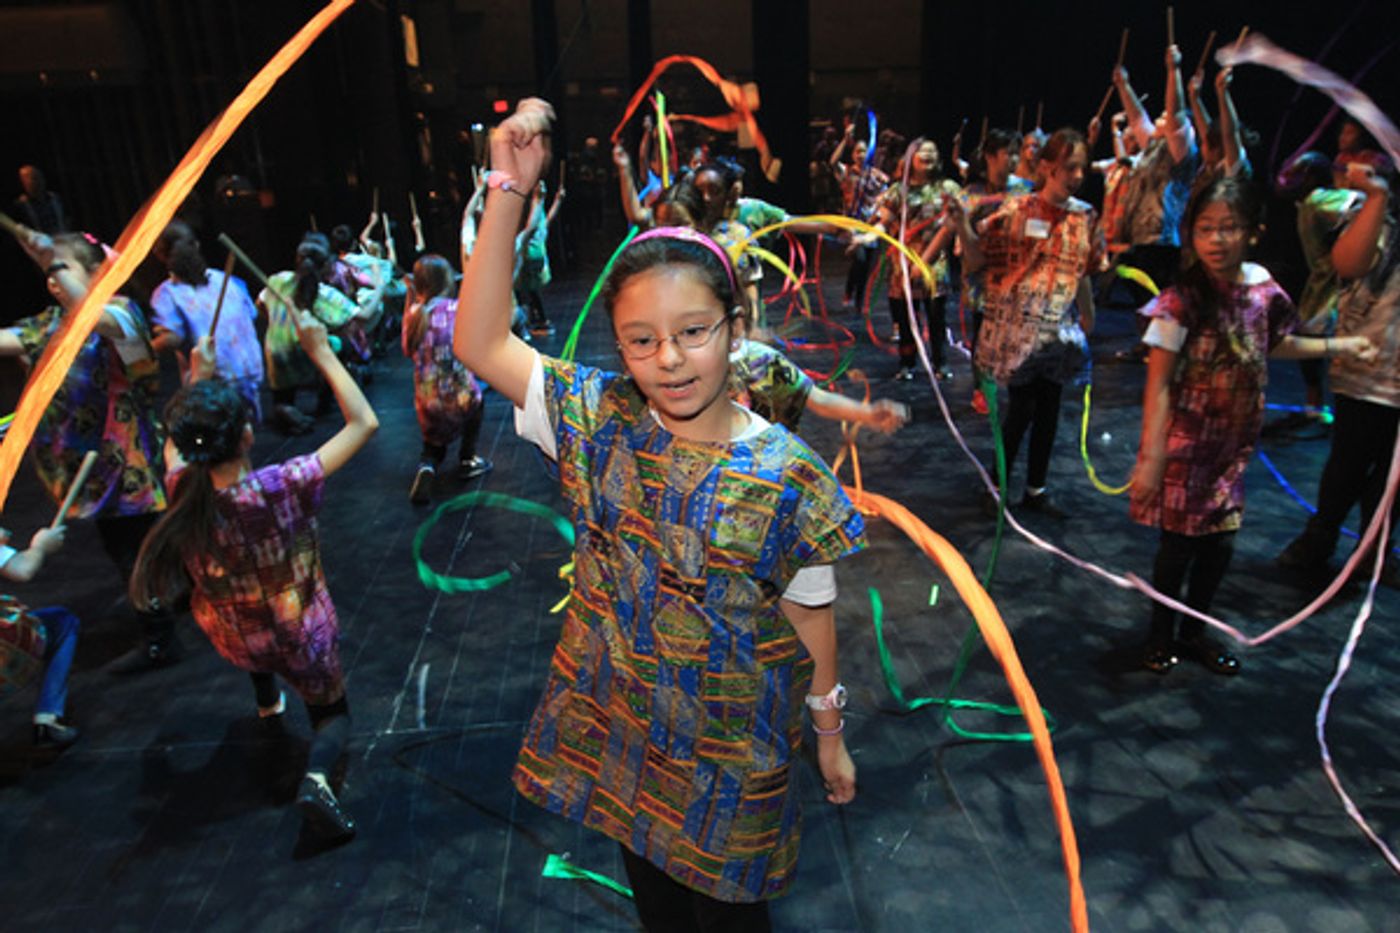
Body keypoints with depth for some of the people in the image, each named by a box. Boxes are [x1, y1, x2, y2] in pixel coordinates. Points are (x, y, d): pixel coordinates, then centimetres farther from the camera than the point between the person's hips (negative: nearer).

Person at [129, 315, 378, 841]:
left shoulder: (183, 488, -21)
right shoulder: (282, 488, -33)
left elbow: (175, 443, 6)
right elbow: (364, 424, -26)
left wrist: (199, 378, 3)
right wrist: (322, 353, -23)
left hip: (233, 640, 4)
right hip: (302, 637, -4)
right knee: (332, 714, 19)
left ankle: (268, 703, 49)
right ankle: (316, 778, -12)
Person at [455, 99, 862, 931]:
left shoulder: (786, 474, -20)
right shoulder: (599, 420, -12)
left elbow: (811, 616, -10)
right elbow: (480, 343, -18)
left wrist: (830, 732, 2)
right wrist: (509, 192, -23)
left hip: (732, 753, -2)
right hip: (616, 733, 3)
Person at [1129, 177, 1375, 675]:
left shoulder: (1262, 289, -2)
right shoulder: (1182, 301, -18)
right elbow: (1158, 385, -18)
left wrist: (1341, 345, 23)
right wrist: (1151, 457, -21)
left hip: (1235, 444, 5)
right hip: (1186, 443, -5)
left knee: (1220, 542, 13)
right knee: (1179, 541, 5)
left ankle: (1194, 631, 34)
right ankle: (1161, 636, 26)